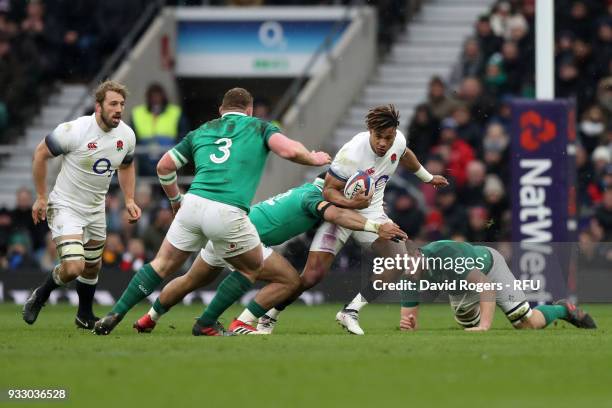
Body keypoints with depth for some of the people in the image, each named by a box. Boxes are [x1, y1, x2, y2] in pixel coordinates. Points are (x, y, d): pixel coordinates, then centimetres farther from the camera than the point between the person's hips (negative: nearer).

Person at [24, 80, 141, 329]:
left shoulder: (126, 136, -5)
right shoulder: (74, 131, -24)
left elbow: (126, 166, 17)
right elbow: (41, 153, -10)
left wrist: (129, 200, 5)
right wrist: (40, 197, -6)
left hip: (95, 210, 6)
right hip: (65, 206, -6)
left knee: (92, 268, 18)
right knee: (73, 267, -20)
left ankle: (85, 316, 40)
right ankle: (40, 296, 8)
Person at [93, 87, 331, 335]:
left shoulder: (202, 131, 24)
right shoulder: (258, 127, 14)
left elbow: (164, 166, 22)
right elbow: (289, 150, -4)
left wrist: (175, 199, 37)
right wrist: (314, 159, 16)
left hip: (193, 204, 4)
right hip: (228, 213, -4)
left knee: (162, 265, 19)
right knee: (253, 268, 20)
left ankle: (114, 315, 10)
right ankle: (207, 324, 17)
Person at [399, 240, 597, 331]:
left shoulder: (446, 254, -45)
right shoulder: (409, 279, -27)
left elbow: (485, 285, -47)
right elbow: (412, 329, -21)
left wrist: (485, 325, -57)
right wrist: (408, 325, -46)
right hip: (460, 288, 6)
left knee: (528, 324, -9)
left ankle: (563, 310, 20)